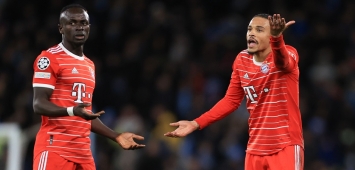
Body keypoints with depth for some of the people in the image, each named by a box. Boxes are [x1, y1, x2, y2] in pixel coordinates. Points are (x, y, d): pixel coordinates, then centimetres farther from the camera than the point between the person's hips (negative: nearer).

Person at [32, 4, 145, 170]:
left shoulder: (89, 65, 21)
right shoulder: (49, 58, -5)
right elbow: (39, 104, -14)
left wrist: (116, 136, 19)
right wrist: (72, 111, -30)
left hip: (83, 152, 8)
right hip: (54, 149, -8)